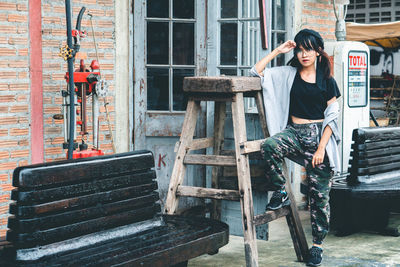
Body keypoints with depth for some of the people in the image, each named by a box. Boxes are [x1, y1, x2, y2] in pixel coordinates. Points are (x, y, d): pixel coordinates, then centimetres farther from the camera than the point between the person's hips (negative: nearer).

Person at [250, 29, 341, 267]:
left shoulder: (327, 81, 3)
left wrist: (321, 148, -9)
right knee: (269, 146, -33)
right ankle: (281, 193, -12)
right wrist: (278, 51, 2)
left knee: (320, 193, -1)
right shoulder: (288, 75, 8)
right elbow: (257, 72, 3)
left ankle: (318, 244, 11)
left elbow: (331, 118, 1)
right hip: (294, 132, 1)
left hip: (318, 136, -1)